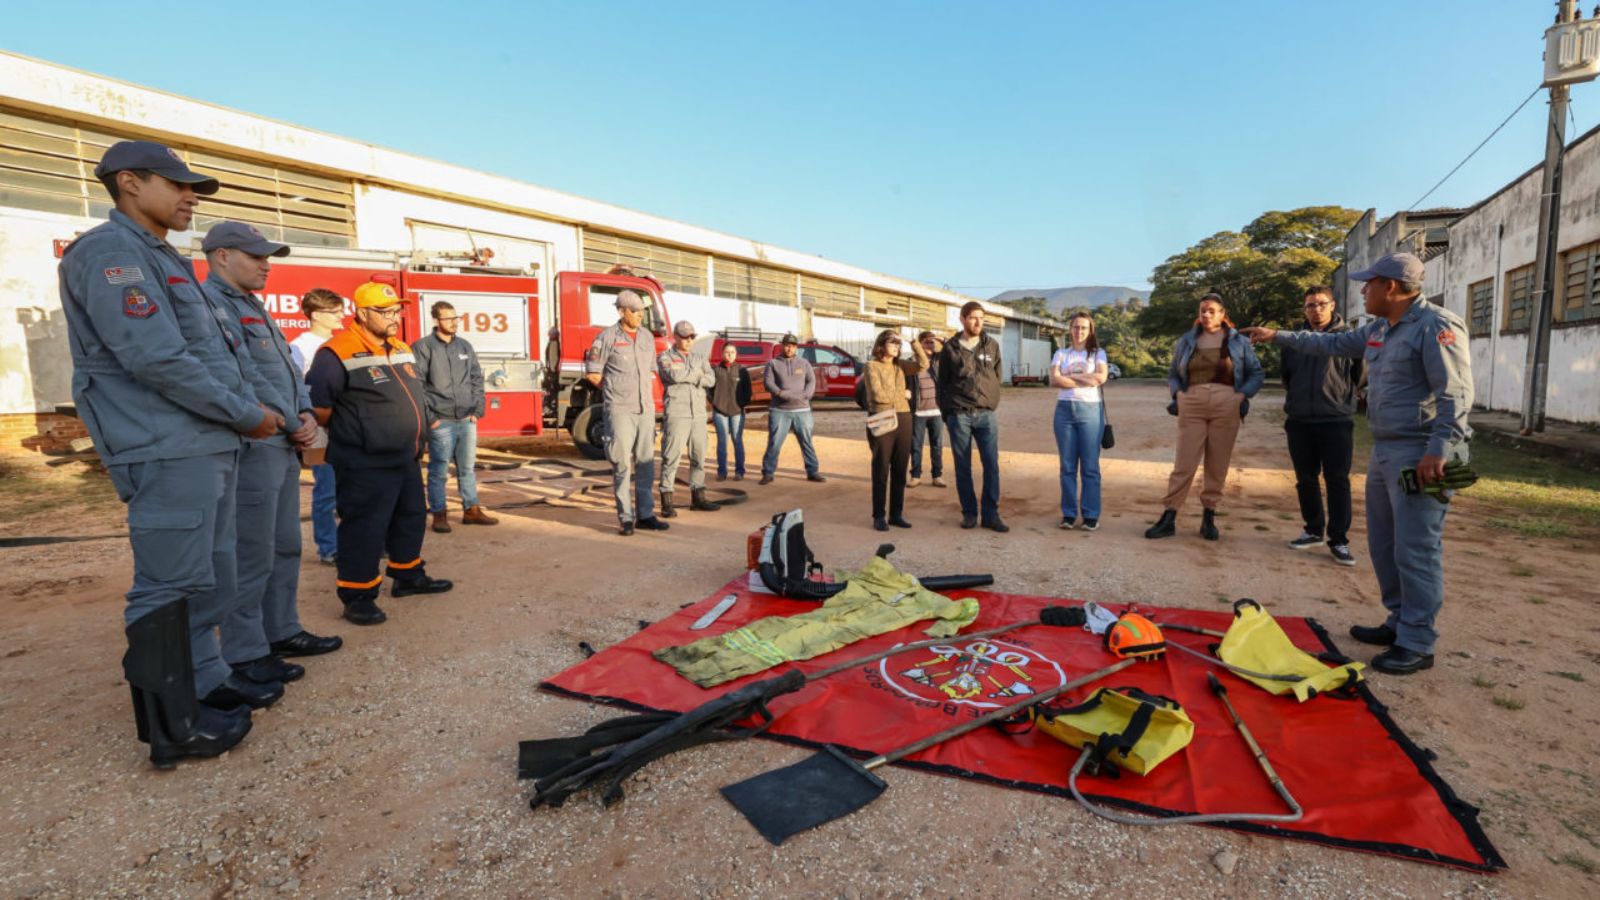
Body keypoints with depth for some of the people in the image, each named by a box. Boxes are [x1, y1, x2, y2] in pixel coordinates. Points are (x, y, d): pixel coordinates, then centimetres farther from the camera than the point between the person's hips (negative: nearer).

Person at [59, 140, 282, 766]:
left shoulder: (162, 259, 22)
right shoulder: (110, 251, -10)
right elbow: (156, 359, -19)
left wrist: (249, 411, 10)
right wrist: (246, 414, -12)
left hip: (210, 446, 10)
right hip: (168, 451, -10)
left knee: (209, 578, 17)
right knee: (170, 590, -4)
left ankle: (208, 683, 29)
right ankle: (173, 728, 4)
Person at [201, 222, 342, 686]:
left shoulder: (253, 308, 21)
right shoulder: (211, 304, -11)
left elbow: (288, 367, 19)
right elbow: (244, 377, -19)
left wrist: (306, 414, 1)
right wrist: (293, 423, -10)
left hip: (284, 445, 10)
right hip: (251, 448, -10)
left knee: (286, 547, 16)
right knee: (251, 556, -4)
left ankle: (282, 630, 28)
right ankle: (244, 653, 6)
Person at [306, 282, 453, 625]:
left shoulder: (402, 349, 11)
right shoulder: (339, 353, -16)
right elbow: (315, 401, -17)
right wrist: (348, 432, -4)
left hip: (406, 459, 9)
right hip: (365, 465, -9)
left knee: (411, 519, 18)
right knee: (364, 529, -2)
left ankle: (408, 576, 33)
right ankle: (357, 596, 9)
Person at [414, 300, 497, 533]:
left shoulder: (465, 346, 12)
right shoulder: (423, 347, -4)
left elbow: (477, 379, 14)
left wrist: (477, 410, 5)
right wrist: (428, 417, -12)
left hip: (467, 420, 5)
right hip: (440, 421, -5)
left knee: (467, 467, 12)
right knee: (439, 470, 3)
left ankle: (472, 510, 20)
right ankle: (439, 514, 12)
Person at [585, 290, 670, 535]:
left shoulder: (647, 337, 11)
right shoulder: (607, 337, -5)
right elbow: (592, 373, -4)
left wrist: (643, 393, 9)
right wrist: (616, 391, 3)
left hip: (645, 409, 5)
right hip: (619, 410, -5)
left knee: (646, 462, 7)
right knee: (622, 463, -2)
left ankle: (645, 514, 14)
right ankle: (626, 518, 5)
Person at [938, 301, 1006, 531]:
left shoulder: (992, 346, 7)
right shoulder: (950, 348, 3)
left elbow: (997, 376, 14)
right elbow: (942, 383, 7)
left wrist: (989, 403, 8)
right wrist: (947, 413, 4)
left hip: (987, 414, 1)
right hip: (959, 415, -1)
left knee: (991, 465, -3)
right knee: (962, 467, 3)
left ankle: (991, 514, 4)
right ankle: (969, 512, 14)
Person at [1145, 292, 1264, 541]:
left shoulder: (1239, 341, 10)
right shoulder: (1186, 341, 13)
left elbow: (1257, 373, 12)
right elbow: (1173, 374, 17)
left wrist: (1244, 396, -3)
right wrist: (1176, 394, 0)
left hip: (1226, 405, 0)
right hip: (1191, 406, 0)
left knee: (1218, 465, 3)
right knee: (1184, 463, -5)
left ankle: (1208, 518, 13)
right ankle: (1168, 517, -3)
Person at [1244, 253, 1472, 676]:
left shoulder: (1437, 326, -14)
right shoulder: (1378, 329, 14)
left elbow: (1456, 395, -20)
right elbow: (1333, 343, 32)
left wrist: (1438, 451, -26)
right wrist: (1278, 336, 34)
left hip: (1420, 454, -10)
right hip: (1385, 449, 10)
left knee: (1415, 550, -7)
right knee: (1384, 544, 15)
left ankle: (1418, 645, 2)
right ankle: (1400, 623, 26)